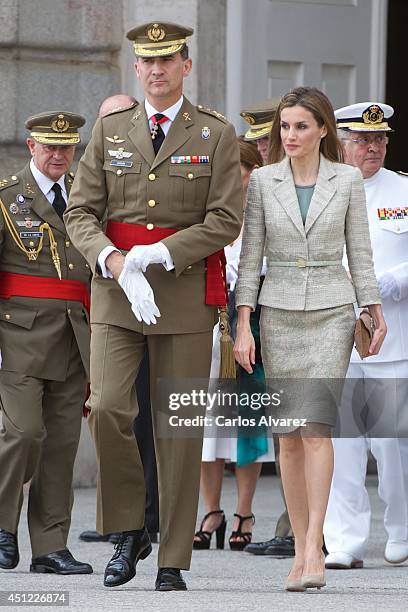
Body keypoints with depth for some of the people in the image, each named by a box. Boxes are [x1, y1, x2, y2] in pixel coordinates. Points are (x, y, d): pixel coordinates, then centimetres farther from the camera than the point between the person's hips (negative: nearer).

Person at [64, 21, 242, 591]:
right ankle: (129, 532, 3)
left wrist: (156, 256, -16)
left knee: (179, 427, -1)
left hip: (187, 291, -1)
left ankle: (173, 560, 7)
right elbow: (80, 213, 4)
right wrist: (117, 263, -15)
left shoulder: (217, 134, 3)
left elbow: (225, 221, -6)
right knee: (107, 408, -16)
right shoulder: (109, 131, 9)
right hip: (116, 290, 1)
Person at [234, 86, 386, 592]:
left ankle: (313, 547, -20)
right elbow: (250, 256, 3)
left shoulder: (347, 180, 2)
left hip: (331, 311, -2)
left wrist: (375, 313, 4)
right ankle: (301, 549, 9)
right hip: (278, 311, 2)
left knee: (316, 423, -16)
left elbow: (359, 253, 7)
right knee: (288, 432, 2)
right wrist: (242, 324, -4)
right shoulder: (263, 181, 3)